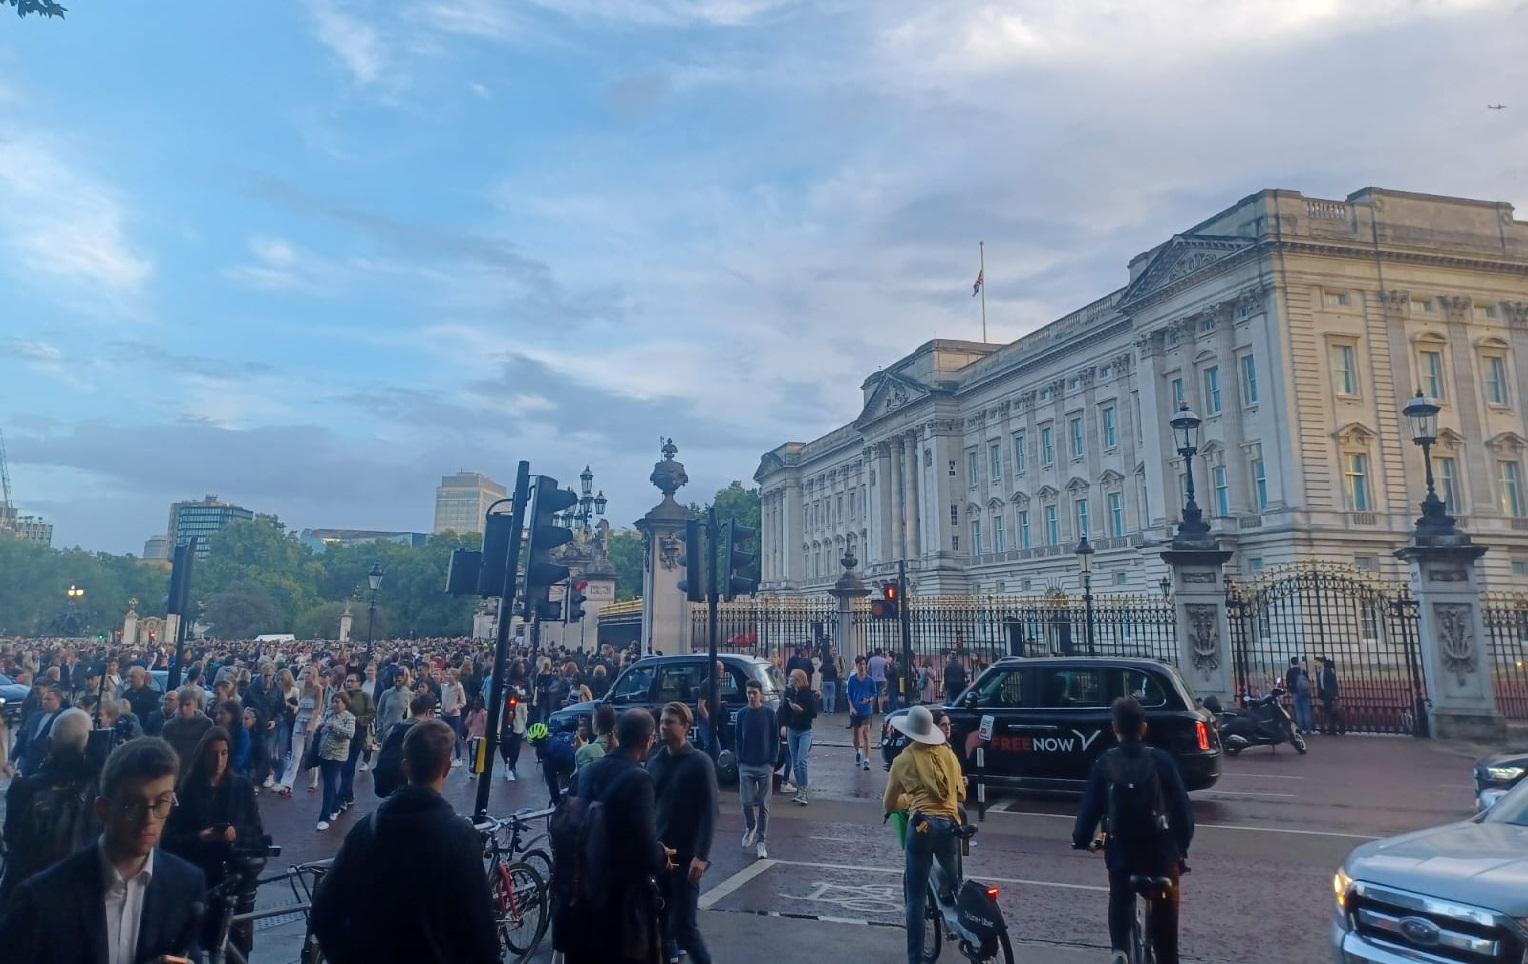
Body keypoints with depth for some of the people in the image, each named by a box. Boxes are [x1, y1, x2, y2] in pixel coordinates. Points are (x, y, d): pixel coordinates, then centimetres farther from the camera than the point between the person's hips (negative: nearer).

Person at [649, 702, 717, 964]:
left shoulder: (700, 762, -8)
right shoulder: (655, 761, 7)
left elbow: (709, 812, -11)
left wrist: (702, 856, -18)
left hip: (686, 856, -5)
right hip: (657, 853, 5)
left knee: (684, 924, -5)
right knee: (660, 918, 11)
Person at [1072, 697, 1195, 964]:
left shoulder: (1105, 763, -4)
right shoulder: (1161, 760, -5)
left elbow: (1090, 805, -2)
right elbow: (1182, 806, -2)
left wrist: (1081, 839, 14)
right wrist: (1182, 845, 11)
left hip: (1120, 850, 0)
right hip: (1161, 849, 0)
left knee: (1121, 899, 25)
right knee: (1164, 912, 15)